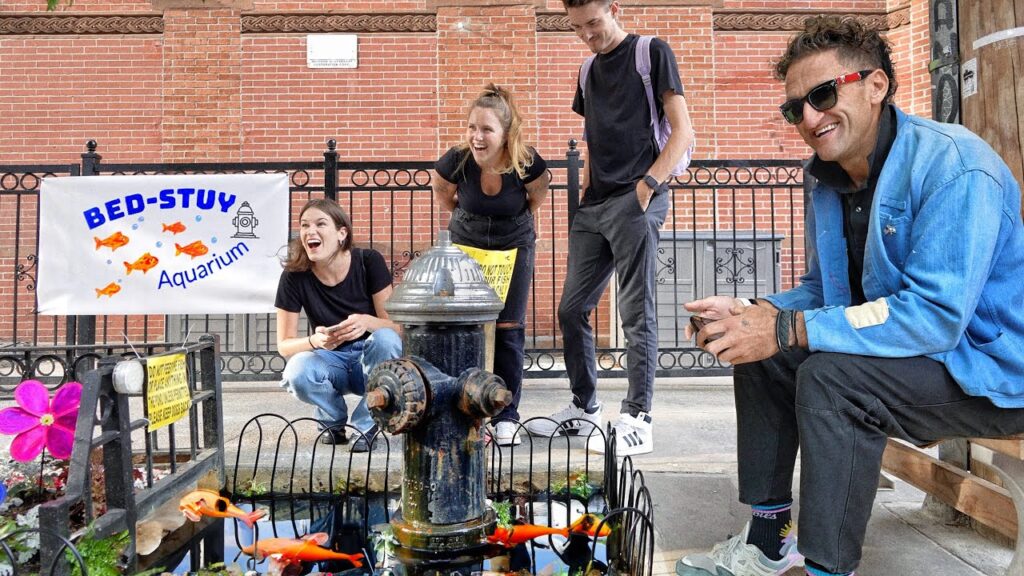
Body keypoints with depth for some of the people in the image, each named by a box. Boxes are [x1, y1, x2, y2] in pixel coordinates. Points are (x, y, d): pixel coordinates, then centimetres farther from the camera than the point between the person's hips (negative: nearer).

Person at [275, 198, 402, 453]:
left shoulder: (369, 261, -16)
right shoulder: (294, 275, -13)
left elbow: (395, 325, -16)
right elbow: (284, 344, -9)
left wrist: (366, 322, -39)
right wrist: (315, 341, -32)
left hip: (374, 362, 0)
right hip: (331, 361, 1)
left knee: (386, 339, -34)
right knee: (297, 372, -32)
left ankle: (366, 423, -11)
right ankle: (334, 420, 2)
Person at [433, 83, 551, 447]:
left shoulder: (528, 165, -26)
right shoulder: (455, 162, -23)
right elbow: (442, 193, 2)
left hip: (515, 247, -1)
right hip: (466, 245, 1)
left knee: (508, 329, -3)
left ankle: (507, 416, 9)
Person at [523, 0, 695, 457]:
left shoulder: (651, 53, 1)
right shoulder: (589, 70, 19)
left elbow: (683, 132, -6)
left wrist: (648, 184, -15)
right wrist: (586, 190, 11)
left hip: (634, 201, -7)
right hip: (594, 206, 7)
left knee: (636, 313, -7)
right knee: (572, 309, 8)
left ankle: (637, 420, 1)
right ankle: (583, 409, 20)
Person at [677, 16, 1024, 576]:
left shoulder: (953, 166, -23)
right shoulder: (830, 182, 3)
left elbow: (936, 315, -31)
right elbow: (820, 290, 10)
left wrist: (785, 330, -30)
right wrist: (750, 313, -11)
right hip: (913, 352, 9)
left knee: (829, 376, -30)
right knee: (757, 355, 1)